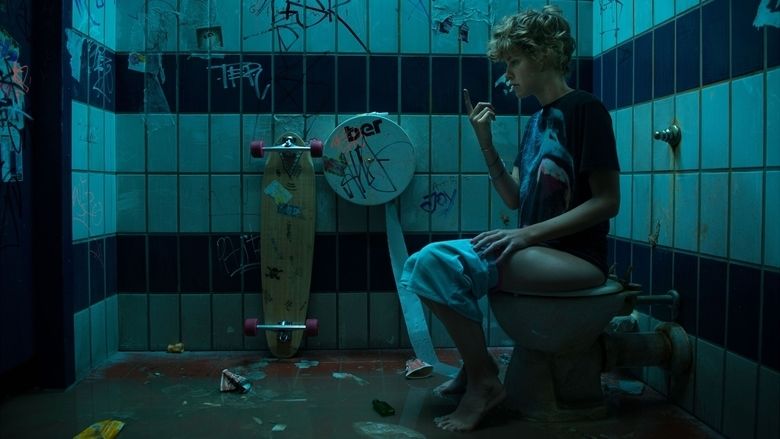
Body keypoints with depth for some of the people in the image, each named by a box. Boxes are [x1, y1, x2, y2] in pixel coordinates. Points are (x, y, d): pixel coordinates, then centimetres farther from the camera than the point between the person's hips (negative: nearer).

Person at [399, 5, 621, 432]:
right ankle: (473, 365, 7)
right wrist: (485, 141, 3)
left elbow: (607, 201, -15)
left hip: (576, 258, -8)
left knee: (441, 264, -24)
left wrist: (527, 234, -20)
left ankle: (483, 378, -8)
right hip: (535, 252, 8)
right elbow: (514, 198, 14)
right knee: (426, 261, -4)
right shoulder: (537, 120, 16)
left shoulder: (585, 108, -8)